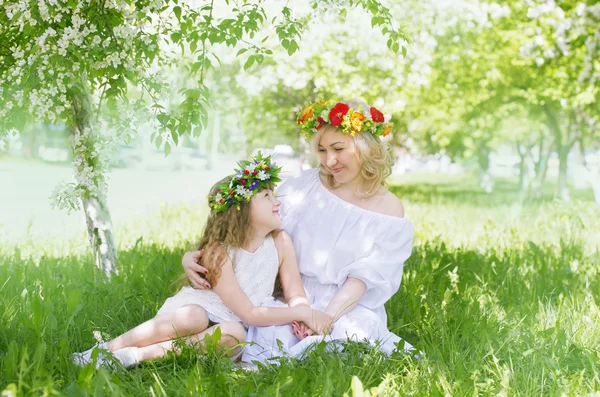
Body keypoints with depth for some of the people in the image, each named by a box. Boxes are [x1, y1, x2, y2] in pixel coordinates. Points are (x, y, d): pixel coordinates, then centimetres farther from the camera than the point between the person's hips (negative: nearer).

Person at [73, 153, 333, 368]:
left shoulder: (281, 242, -5)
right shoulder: (218, 252, -18)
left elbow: (296, 295, -1)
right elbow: (249, 314, -20)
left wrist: (302, 318, -25)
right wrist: (302, 313, -25)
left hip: (226, 324, 3)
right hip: (192, 311, -3)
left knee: (234, 335, -35)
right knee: (195, 317, -39)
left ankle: (135, 356, -30)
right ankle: (106, 348, -22)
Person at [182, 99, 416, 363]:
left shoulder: (390, 211, 0)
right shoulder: (306, 186, 4)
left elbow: (363, 277, -7)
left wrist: (326, 316, -25)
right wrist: (196, 255, -17)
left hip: (349, 308, -1)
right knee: (269, 336, -29)